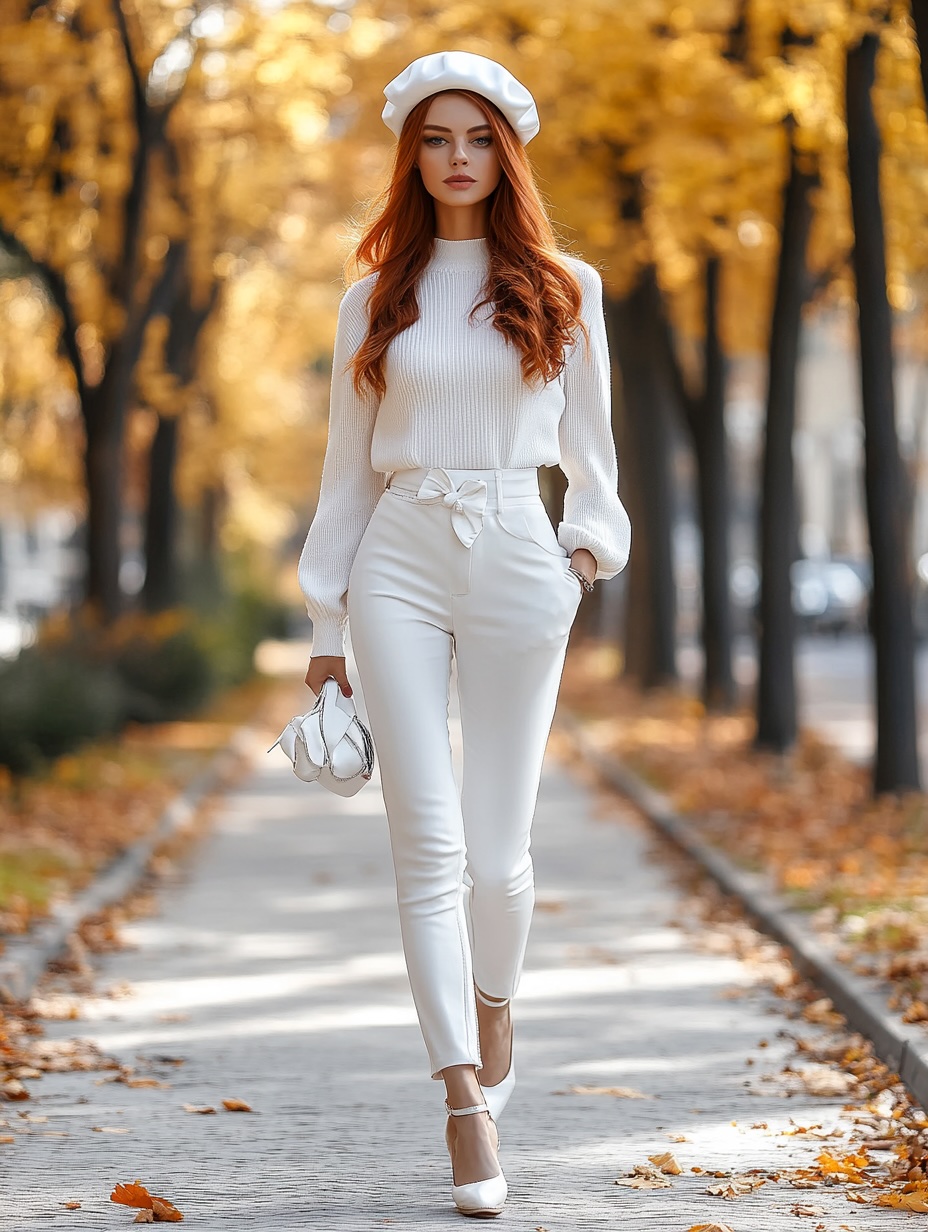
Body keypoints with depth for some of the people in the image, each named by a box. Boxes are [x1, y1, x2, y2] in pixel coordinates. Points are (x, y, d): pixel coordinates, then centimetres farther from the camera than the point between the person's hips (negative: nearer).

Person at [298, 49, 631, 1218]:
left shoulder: (562, 289, 9)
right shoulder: (374, 300, 10)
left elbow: (589, 444, 15)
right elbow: (346, 470, 12)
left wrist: (588, 549, -2)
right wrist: (325, 625, 10)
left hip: (515, 561, 0)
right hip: (398, 562, 0)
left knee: (496, 845, 0)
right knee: (428, 838, -9)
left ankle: (491, 1005, 31)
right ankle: (465, 1098, -8)